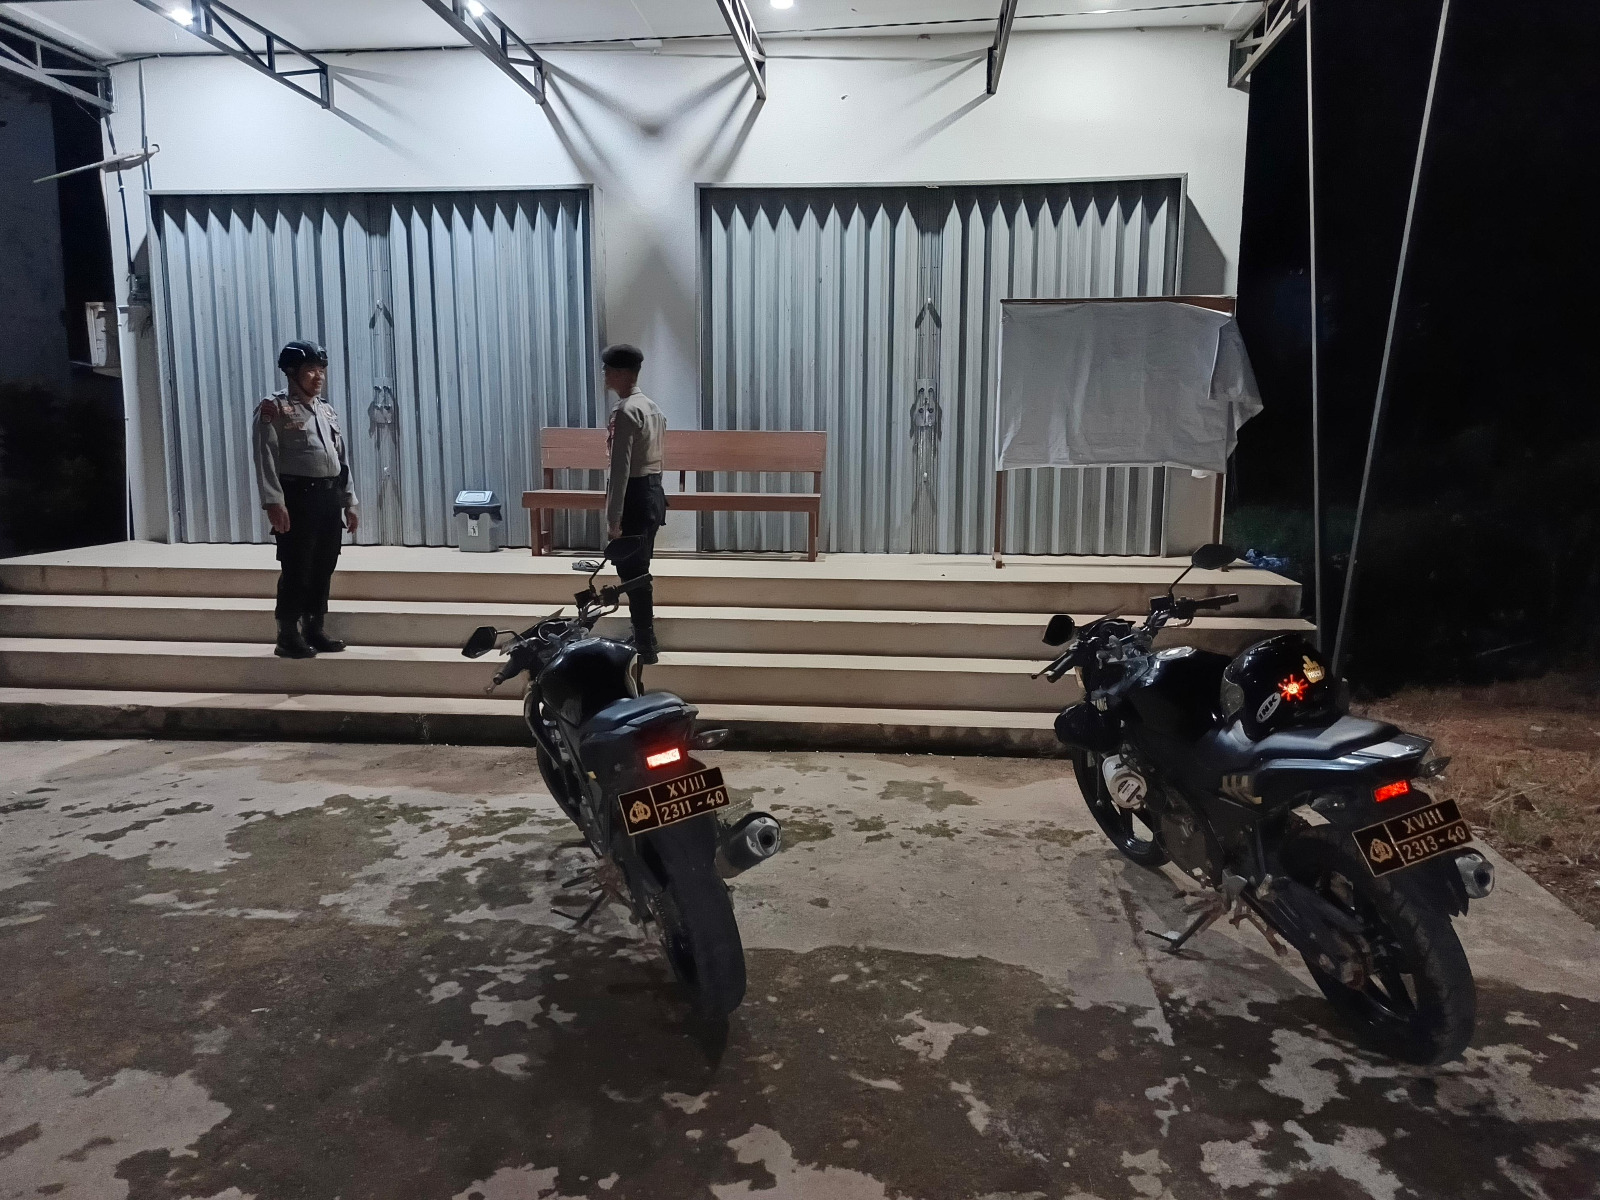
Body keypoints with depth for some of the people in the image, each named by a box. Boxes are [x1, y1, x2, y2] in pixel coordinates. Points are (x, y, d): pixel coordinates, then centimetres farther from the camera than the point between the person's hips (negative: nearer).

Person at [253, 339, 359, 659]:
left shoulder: (328, 410, 18)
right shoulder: (274, 408, -5)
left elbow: (342, 459, 19)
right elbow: (265, 458, -12)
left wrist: (348, 502, 15)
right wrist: (274, 503, -20)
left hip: (330, 498, 7)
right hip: (298, 498, -7)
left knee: (323, 570, 10)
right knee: (296, 571, -4)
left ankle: (315, 630, 20)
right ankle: (289, 637, 4)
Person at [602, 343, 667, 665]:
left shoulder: (625, 412, -17)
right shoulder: (651, 406, 13)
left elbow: (621, 469, -21)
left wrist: (613, 519, -20)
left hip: (635, 496, -10)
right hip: (654, 491, 10)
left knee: (631, 573, -3)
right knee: (639, 571, 17)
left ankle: (645, 648, 2)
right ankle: (644, 638, 26)